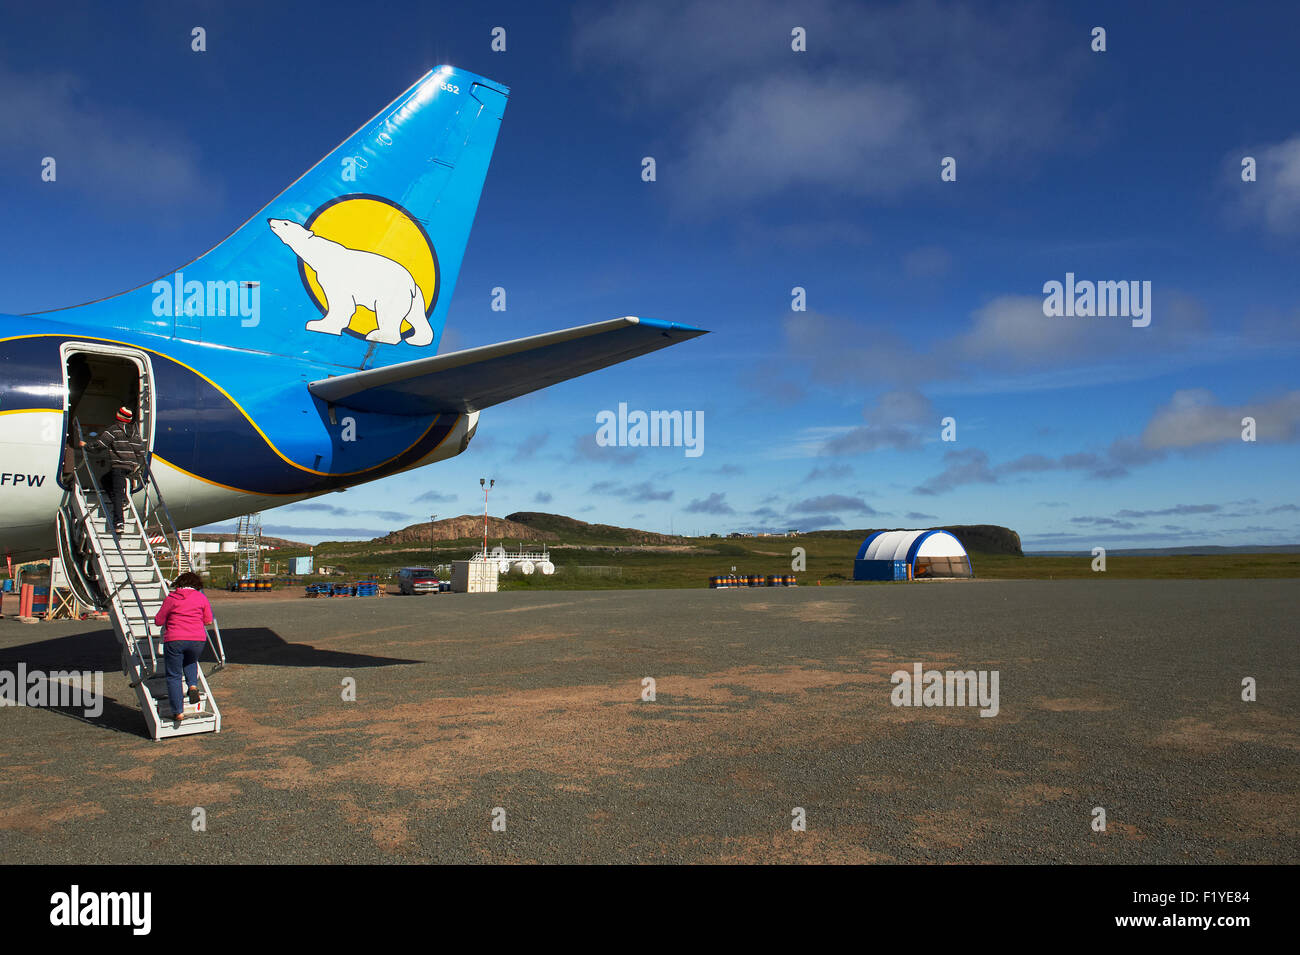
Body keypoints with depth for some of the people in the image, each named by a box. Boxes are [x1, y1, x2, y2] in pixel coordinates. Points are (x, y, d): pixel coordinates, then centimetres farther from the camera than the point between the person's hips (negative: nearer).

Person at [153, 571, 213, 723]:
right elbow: (208, 620, 9)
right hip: (197, 639, 2)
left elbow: (158, 621, 4)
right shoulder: (201, 598, 6)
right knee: (191, 661, 33)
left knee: (174, 676, 7)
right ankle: (193, 685, 6)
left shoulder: (171, 598, 2)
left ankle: (178, 712, 4)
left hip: (174, 641, -2)